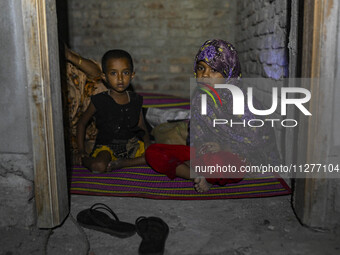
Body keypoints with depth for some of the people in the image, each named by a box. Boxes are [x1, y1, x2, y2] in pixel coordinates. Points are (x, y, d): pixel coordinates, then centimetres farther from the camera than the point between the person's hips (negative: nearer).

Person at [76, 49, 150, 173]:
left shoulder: (135, 100, 2)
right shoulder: (99, 101, -8)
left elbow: (141, 127, 11)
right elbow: (82, 123, 4)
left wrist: (147, 142, -8)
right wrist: (81, 151, -1)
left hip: (131, 143, 4)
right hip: (106, 145, -4)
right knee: (98, 166, -34)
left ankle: (122, 163, -14)